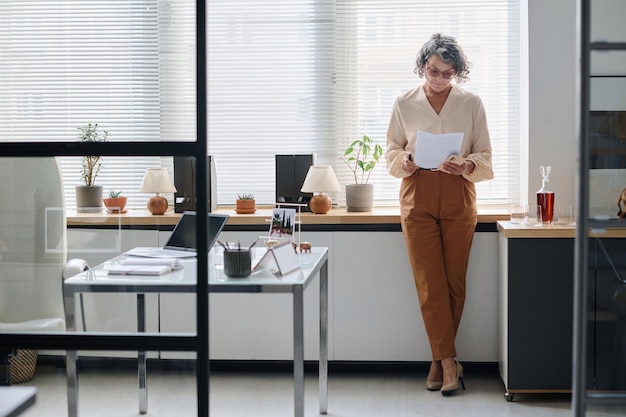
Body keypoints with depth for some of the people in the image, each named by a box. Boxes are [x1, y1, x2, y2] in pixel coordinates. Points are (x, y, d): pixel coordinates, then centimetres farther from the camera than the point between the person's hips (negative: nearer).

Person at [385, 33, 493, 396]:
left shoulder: (471, 104, 4)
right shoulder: (405, 104, 6)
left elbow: (485, 155, 4)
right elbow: (392, 151, 10)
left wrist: (468, 166, -18)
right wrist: (404, 162, -13)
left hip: (458, 197, 0)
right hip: (418, 196, 0)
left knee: (454, 282, 3)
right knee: (430, 284, -5)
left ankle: (440, 359, 14)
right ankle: (448, 361, -2)